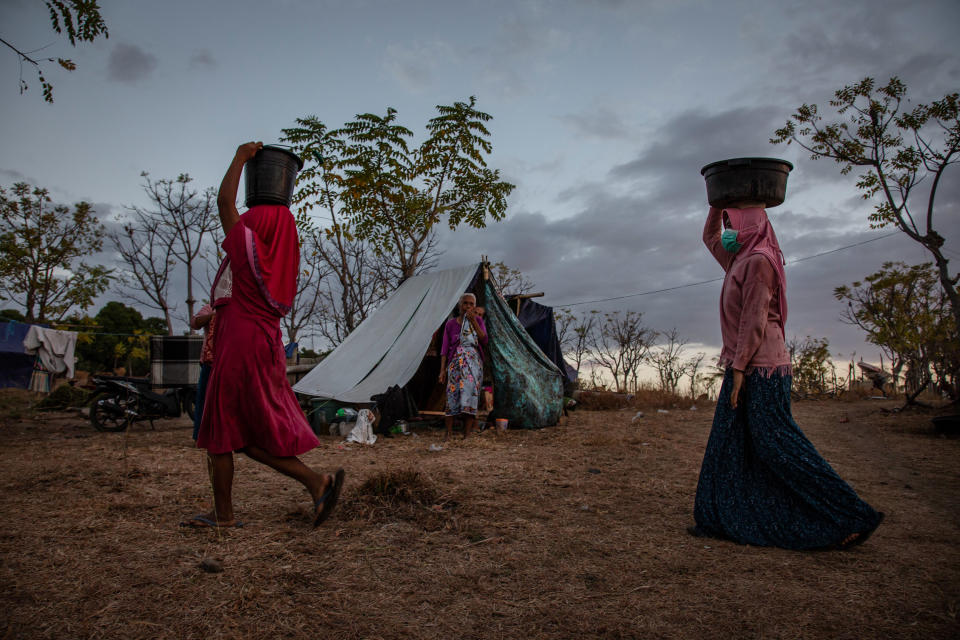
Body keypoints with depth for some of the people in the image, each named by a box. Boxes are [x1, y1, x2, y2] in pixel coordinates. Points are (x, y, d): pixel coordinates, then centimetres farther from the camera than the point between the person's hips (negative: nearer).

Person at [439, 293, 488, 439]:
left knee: (469, 394, -8)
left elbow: (484, 340, -5)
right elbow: (444, 348, 4)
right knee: (452, 396, -6)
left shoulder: (478, 320, 9)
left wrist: (474, 321, -12)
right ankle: (449, 434, 0)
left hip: (473, 362, 0)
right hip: (455, 363, 0)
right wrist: (442, 370, -2)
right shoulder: (450, 324, 5)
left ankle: (467, 435, -7)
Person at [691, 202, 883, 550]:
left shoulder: (758, 261, -12)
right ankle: (724, 519, 17)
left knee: (777, 443, -8)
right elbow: (709, 237, 34)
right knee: (729, 443, 10)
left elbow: (755, 320, -18)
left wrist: (739, 368, -19)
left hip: (760, 368, -10)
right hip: (746, 366, 10)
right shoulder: (739, 261, 16)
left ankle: (851, 518, 2)